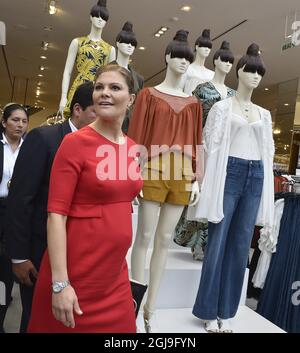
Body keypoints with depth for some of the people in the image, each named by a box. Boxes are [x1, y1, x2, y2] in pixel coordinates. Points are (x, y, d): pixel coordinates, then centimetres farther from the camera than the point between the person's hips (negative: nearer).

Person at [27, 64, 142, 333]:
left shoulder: (132, 148, 5)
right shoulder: (75, 142, -13)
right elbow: (56, 214, -15)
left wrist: (120, 265, 16)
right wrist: (60, 283, -18)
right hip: (75, 276, -5)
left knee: (119, 326, 18)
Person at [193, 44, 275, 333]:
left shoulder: (264, 114, 17)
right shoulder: (222, 107, 4)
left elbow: (268, 150, 17)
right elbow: (211, 144, -2)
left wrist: (265, 185, 10)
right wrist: (209, 182, -9)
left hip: (256, 177, 5)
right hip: (230, 173, -5)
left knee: (240, 246, 6)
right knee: (217, 243, -2)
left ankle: (225, 312, 18)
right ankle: (209, 312, 12)